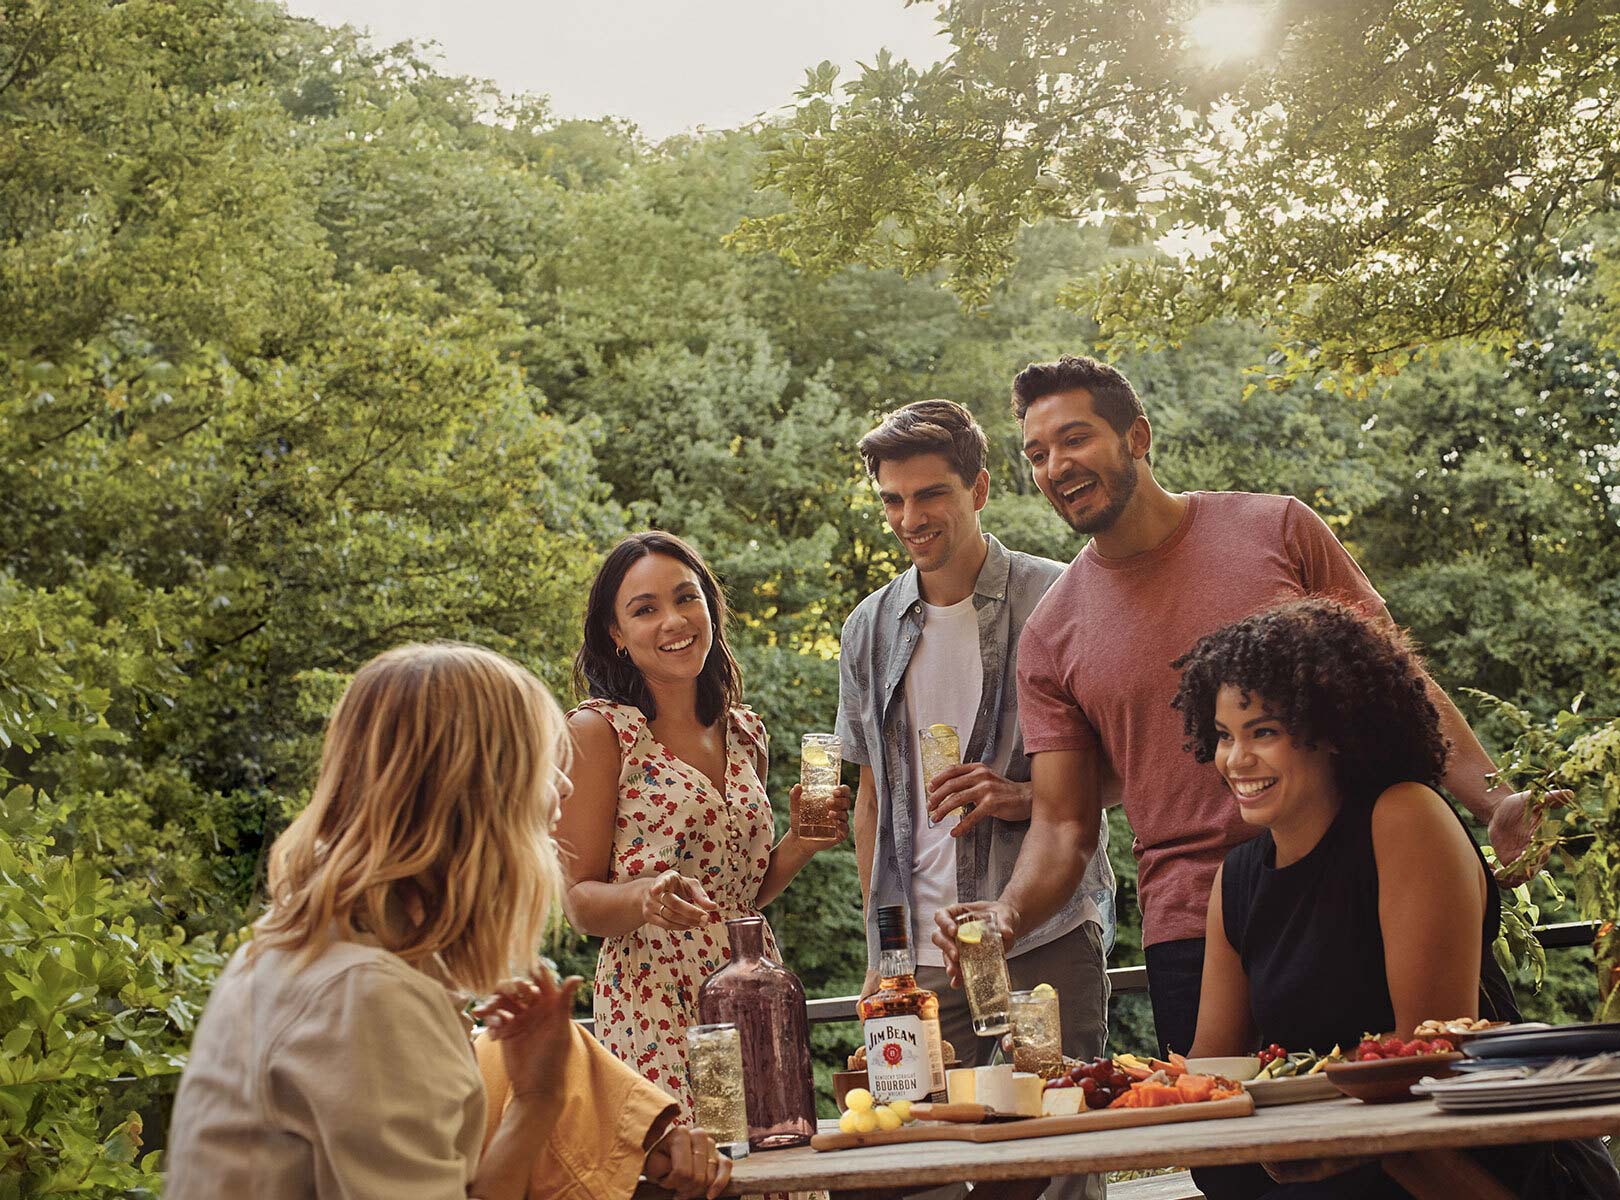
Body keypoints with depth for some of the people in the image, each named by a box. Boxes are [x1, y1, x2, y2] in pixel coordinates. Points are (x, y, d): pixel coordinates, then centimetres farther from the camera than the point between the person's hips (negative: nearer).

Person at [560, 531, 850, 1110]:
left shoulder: (745, 732, 13)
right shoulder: (597, 731, -4)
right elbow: (580, 900, -5)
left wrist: (800, 844, 4)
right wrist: (647, 896, -23)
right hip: (653, 1012, -5)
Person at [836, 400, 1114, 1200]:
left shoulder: (1054, 601, -2)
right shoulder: (870, 630, 11)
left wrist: (1020, 797, -17)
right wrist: (879, 949, 13)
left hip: (1046, 940, -3)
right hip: (922, 952, 3)